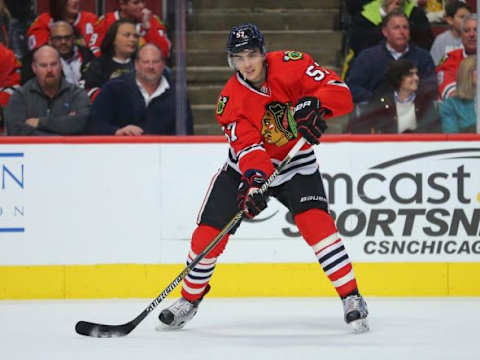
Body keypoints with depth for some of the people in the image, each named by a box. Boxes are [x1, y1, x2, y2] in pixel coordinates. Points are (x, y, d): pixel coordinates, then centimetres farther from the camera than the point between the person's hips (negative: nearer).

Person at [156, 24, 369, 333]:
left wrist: (313, 105, -43)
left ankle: (351, 298, -19)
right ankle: (190, 299, 21)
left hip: (295, 162, -1)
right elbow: (247, 146, -27)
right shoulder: (231, 100, -17)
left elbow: (340, 92, -23)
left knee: (314, 220, -25)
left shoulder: (291, 65, -19)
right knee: (209, 232, -3)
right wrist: (255, 181, -45)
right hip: (245, 167, 2)